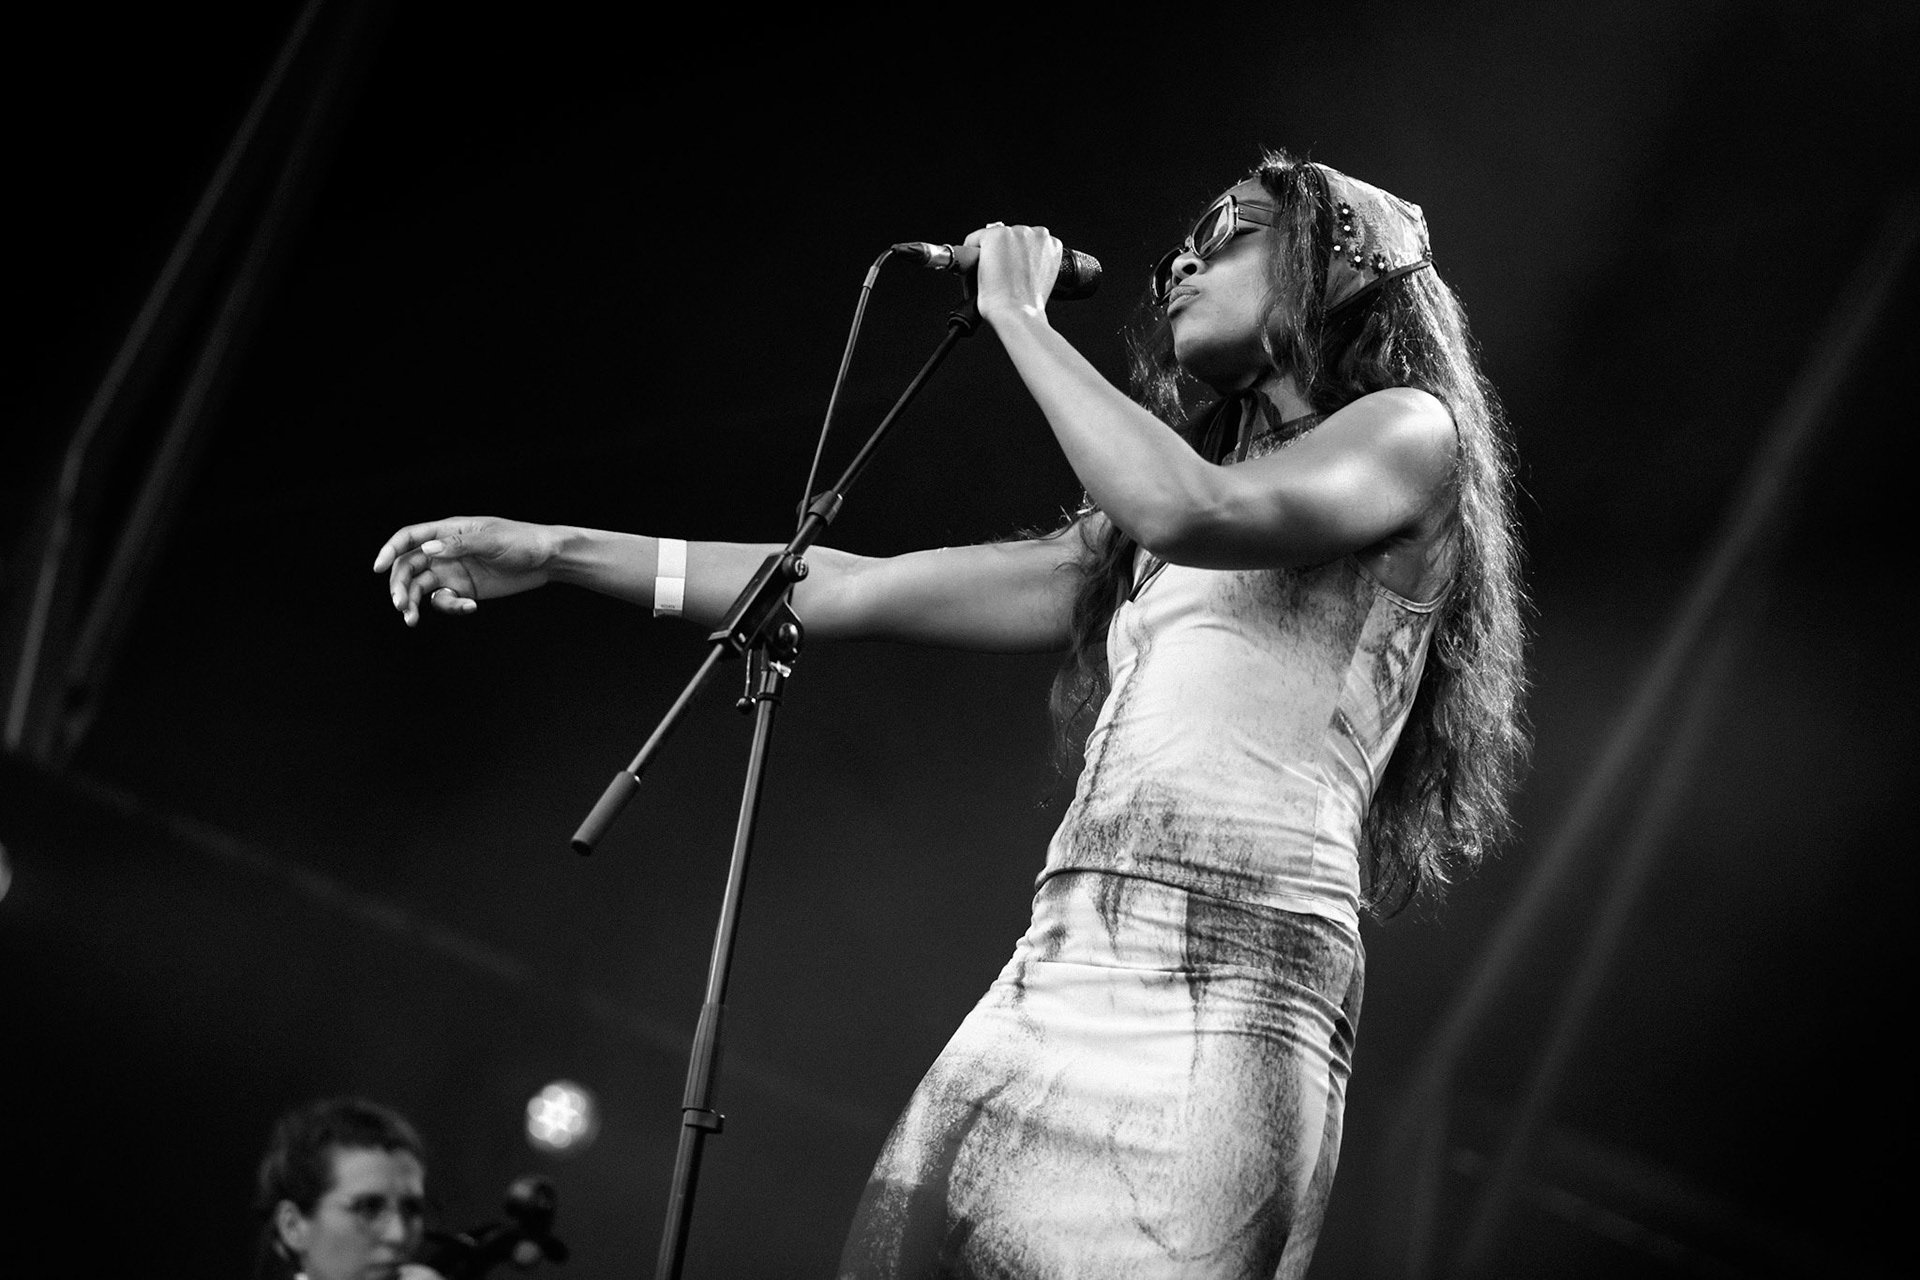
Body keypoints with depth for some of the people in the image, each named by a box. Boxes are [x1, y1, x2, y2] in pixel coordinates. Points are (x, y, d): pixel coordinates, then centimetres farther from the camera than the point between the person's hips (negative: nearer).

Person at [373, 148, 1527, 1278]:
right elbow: (863, 591, 26)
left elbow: (1186, 510, -12)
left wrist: (1019, 314, 2)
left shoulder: (1408, 431, 8)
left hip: (1217, 1001, -7)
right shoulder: (1136, 550, 28)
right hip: (1047, 993, 7)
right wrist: (559, 552, 24)